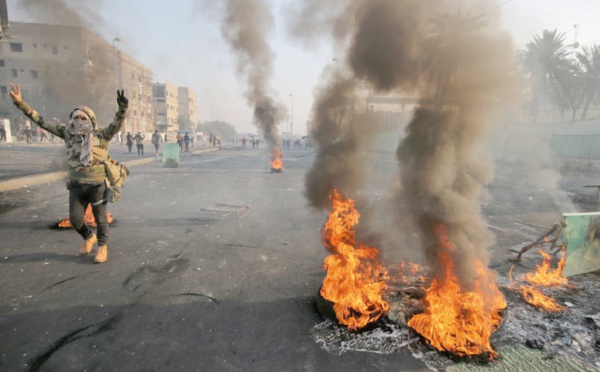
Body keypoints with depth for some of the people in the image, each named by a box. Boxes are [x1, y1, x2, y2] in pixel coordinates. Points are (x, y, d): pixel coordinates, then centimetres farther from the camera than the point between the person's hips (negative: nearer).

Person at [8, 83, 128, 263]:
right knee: (75, 218, 6)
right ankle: (89, 238, 36)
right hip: (76, 185, 4)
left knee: (100, 218, 6)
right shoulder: (68, 133, 5)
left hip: (97, 185, -4)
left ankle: (102, 247, 25)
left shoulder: (101, 135, -6)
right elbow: (43, 121, 6)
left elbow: (117, 123, -20)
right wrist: (20, 103, 0)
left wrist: (122, 108, -38)